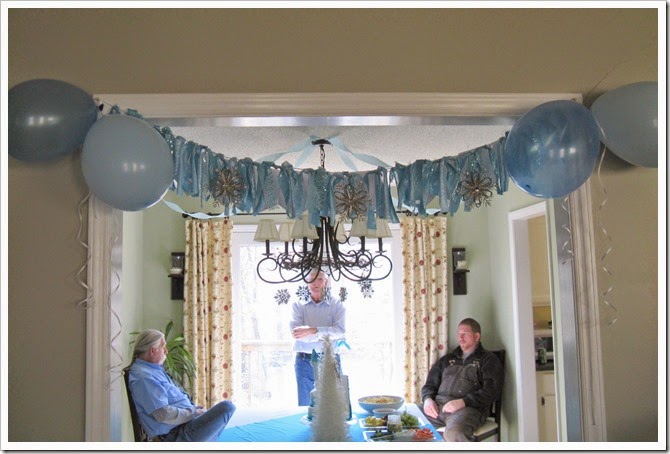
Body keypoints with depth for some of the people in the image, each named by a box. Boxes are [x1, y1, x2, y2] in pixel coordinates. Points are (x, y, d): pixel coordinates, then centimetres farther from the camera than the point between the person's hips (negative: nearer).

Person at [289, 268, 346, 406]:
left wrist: (312, 330, -22)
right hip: (305, 361, 1)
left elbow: (339, 331, -11)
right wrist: (325, 334, -15)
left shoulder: (337, 305, 5)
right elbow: (295, 331, -9)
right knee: (305, 406, 6)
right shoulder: (298, 305, 8)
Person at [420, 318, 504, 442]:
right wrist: (427, 399, 0)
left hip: (468, 408, -4)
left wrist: (463, 402, -16)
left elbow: (491, 391, -2)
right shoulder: (447, 359, 28)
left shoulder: (488, 360, 13)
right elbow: (430, 384, 25)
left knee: (453, 433, -40)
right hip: (437, 405, 5)